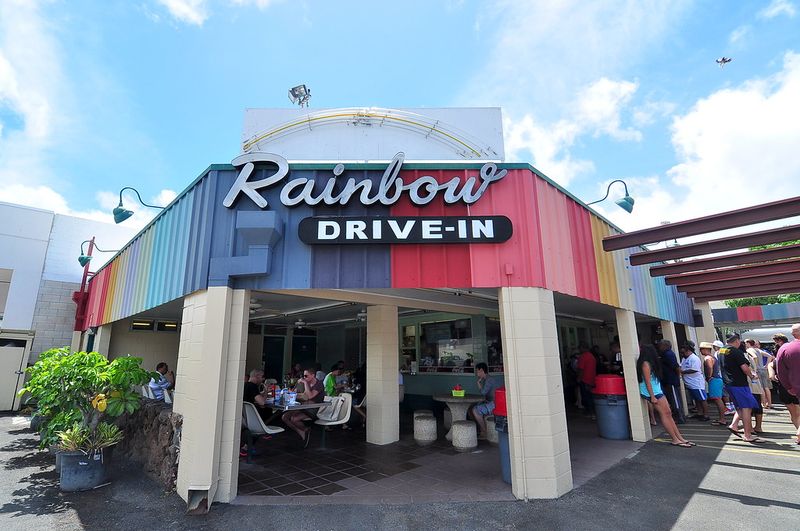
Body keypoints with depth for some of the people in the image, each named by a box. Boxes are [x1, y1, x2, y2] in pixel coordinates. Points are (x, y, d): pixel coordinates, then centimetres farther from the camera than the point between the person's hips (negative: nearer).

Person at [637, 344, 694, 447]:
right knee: (665, 414, -5)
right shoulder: (646, 364, -15)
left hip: (658, 391, 9)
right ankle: (675, 440, 0)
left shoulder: (649, 363, 15)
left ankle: (680, 438, 10)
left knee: (668, 414, 7)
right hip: (652, 393, -9)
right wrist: (652, 397, -19)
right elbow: (647, 382, -18)